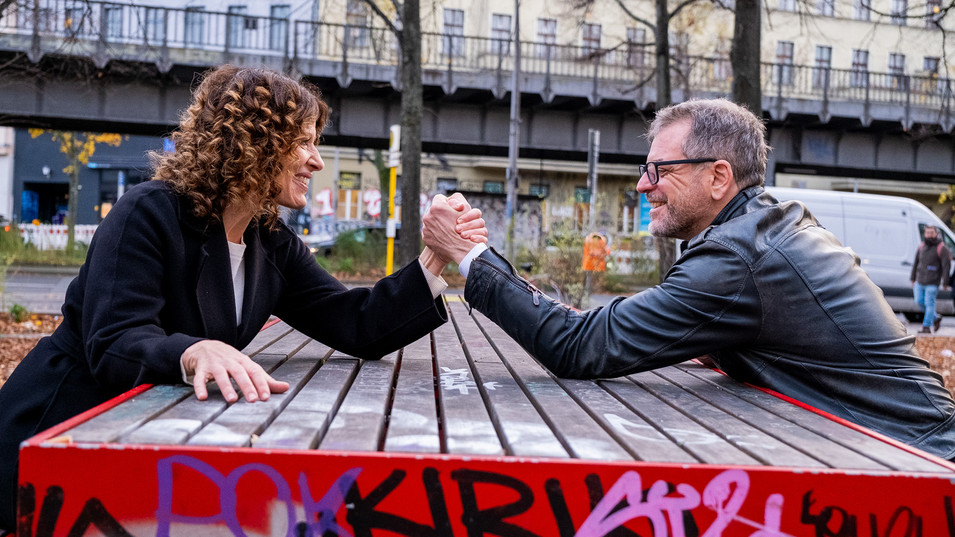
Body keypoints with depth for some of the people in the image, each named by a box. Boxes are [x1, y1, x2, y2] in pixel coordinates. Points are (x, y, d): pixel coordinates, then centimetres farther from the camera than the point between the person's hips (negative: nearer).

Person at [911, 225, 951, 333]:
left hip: (932, 282, -6)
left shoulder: (941, 248, -7)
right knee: (919, 301, 6)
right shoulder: (921, 246, 11)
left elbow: (946, 265, -9)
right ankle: (936, 317, 27)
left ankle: (926, 327, -2)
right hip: (920, 281, 6)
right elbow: (916, 263, 18)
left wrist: (945, 283, -13)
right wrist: (913, 279, 18)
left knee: (929, 303, -6)